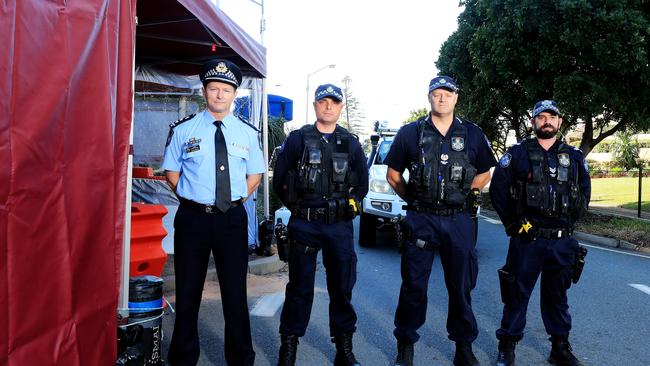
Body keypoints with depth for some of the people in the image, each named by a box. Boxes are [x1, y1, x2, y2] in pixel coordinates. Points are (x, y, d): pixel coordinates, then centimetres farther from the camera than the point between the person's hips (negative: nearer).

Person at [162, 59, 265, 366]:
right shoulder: (183, 130, 1)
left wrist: (236, 199, 1)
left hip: (233, 219, 1)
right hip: (193, 218, 0)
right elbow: (171, 173, 7)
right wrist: (194, 200, -2)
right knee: (188, 293, 12)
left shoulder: (247, 133, 5)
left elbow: (254, 175, 13)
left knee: (235, 294, 10)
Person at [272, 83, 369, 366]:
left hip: (340, 226, 2)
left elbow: (362, 183, 17)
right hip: (304, 225, -2)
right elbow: (279, 179, 5)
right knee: (300, 287, 5)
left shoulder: (351, 143, 11)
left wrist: (349, 205, 6)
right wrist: (299, 207, 2)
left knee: (342, 287, 9)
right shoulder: (298, 139, 4)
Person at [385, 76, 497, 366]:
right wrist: (414, 200, 3)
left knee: (461, 286, 9)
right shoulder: (410, 133, 4)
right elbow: (393, 175, 9)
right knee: (413, 285, 3)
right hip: (420, 219, -1)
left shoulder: (472, 134, 8)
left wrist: (461, 195, 4)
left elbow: (484, 174, 15)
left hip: (459, 220, 2)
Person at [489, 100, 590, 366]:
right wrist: (513, 222, -2)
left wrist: (569, 221, 8)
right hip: (526, 238, -3)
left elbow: (584, 193, 17)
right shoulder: (518, 153, -1)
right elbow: (497, 190, -1)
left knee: (557, 296, 15)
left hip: (562, 241, 3)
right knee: (517, 294, 4)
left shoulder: (574, 157, 10)